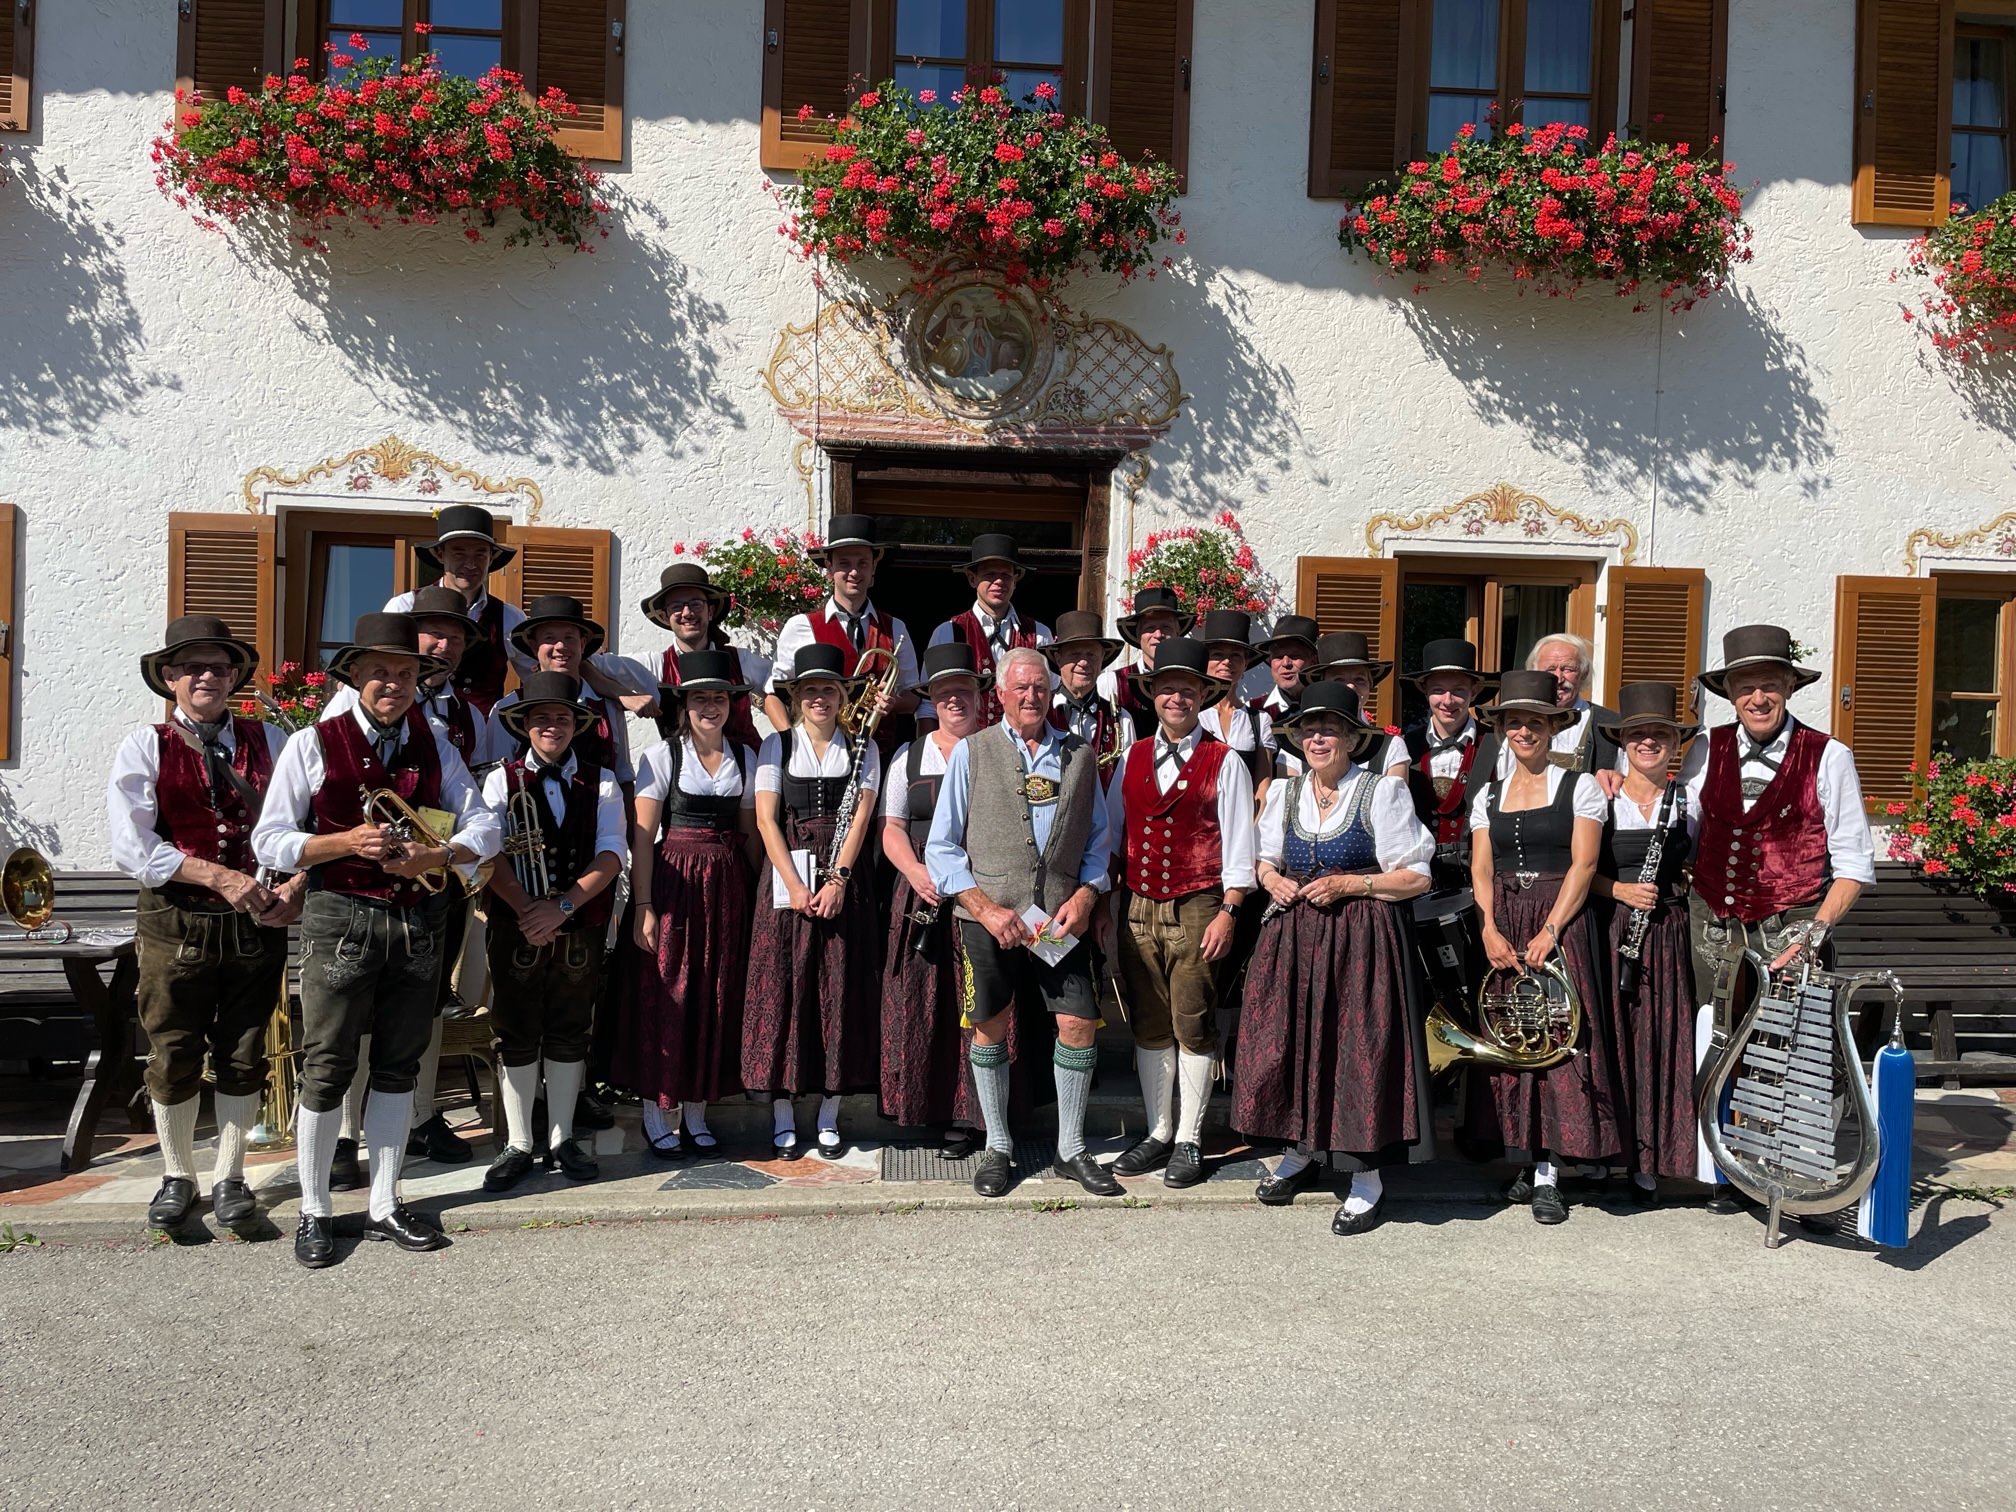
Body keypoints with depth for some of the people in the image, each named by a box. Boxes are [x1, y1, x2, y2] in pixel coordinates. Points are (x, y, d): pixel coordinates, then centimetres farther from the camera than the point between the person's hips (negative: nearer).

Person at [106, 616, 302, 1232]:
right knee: (173, 1057, 9)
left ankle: (229, 1177, 26)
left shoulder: (269, 742, 5)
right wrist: (221, 877, -17)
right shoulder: (144, 748, -1)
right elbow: (132, 847, -11)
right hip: (174, 921, -1)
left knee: (243, 1057, 10)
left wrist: (295, 885, -16)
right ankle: (177, 1176, 29)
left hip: (258, 921, 1)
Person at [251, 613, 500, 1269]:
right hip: (340, 919, -3)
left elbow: (485, 827, 5)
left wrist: (434, 856, -14)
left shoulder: (435, 745, 9)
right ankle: (313, 1213, 18)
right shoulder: (313, 745, -1)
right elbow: (269, 843, -4)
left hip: (417, 923, 4)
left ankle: (385, 1206, 24)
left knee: (398, 1065, 11)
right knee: (327, 1068, 2)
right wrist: (348, 842, -18)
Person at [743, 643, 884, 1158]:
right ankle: (783, 1116, 7)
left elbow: (860, 817, -1)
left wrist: (837, 880, -13)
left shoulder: (862, 749, 8)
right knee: (782, 986, -2)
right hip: (787, 874, 0)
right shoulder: (777, 746, 6)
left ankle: (830, 1116, 10)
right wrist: (795, 885, -12)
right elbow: (767, 819, -1)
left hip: (844, 877, 1)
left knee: (841, 989, 0)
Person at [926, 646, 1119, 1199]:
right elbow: (942, 847, 0)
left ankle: (1070, 1149, 17)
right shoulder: (971, 752, 4)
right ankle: (997, 1148, 25)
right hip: (989, 916, -1)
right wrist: (987, 908, -10)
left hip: (1061, 918, 2)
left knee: (1079, 1025, -1)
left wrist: (1084, 895, -5)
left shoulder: (1079, 755, 10)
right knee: (990, 1028, 7)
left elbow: (1097, 839, 12)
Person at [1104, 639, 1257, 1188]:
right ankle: (1158, 1132, 22)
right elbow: (1111, 834, 14)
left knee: (1193, 1028, 2)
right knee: (1149, 1024, 10)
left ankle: (1189, 1140, 14)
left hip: (1196, 910, -4)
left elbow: (1237, 846, -5)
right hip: (1138, 909, 4)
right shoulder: (1133, 757, 11)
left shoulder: (1225, 762, -1)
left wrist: (1227, 914, -11)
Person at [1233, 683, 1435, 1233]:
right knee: (1289, 1040, 7)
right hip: (1292, 937, 5)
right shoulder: (1285, 792, 9)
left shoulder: (1382, 792, -5)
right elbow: (1266, 860, 21)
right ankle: (1304, 1150, 29)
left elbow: (1416, 878, -5)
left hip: (1360, 939, -5)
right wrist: (1273, 880, -1)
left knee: (1359, 1048, -3)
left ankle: (1368, 1176, 11)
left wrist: (1348, 884, -14)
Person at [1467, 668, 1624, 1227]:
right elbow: (1481, 872, 7)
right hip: (1502, 926, 4)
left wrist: (1549, 932, -15)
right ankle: (1527, 1158, 14)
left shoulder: (1579, 787, 2)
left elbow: (1583, 866, -6)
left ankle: (1548, 1174, -3)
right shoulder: (1488, 797, 13)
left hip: (1561, 924, -4)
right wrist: (1490, 930, -10)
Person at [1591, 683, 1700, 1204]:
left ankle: (1648, 1164, 9)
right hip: (1609, 928, -1)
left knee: (1660, 1041, -1)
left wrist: (1682, 879, -4)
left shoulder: (1688, 803, 9)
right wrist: (1619, 890, -13)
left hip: (1667, 932, 1)